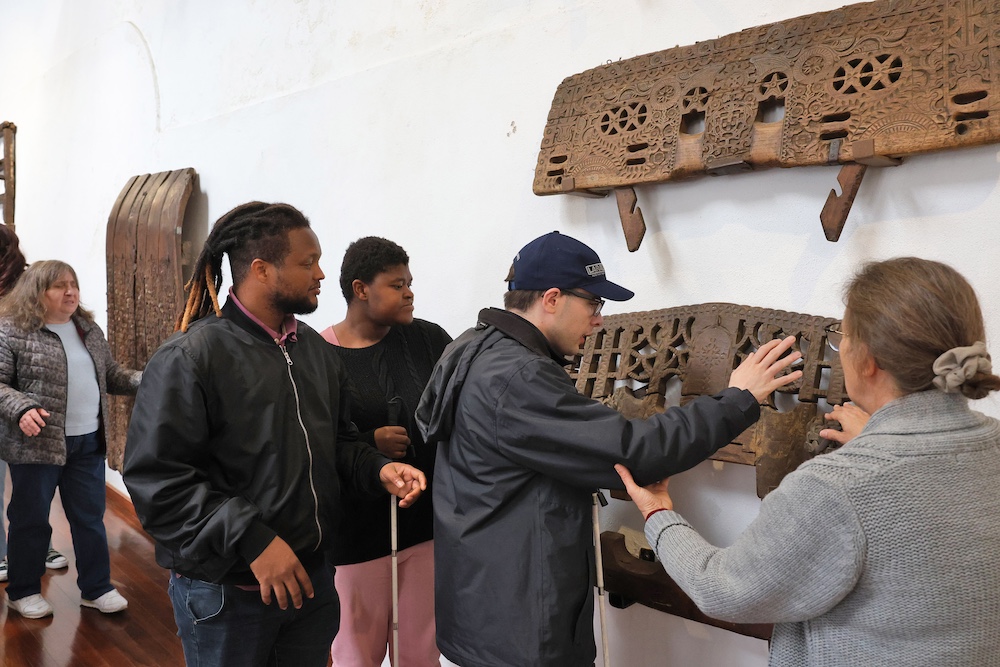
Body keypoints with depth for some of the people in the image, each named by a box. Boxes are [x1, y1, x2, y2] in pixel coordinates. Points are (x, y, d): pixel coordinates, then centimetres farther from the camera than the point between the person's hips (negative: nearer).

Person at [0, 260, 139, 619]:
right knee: (31, 519, 10)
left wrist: (145, 381, 0)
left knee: (91, 518, 12)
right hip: (37, 443, -5)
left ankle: (96, 588, 24)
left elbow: (110, 373, 16)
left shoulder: (89, 328, 10)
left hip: (88, 442, 5)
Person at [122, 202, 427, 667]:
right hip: (226, 593, -6)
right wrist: (252, 540, -25)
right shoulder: (189, 358, -16)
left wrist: (378, 470, -6)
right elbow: (156, 479, -20)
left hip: (310, 576, 7)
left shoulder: (315, 348, 6)